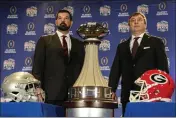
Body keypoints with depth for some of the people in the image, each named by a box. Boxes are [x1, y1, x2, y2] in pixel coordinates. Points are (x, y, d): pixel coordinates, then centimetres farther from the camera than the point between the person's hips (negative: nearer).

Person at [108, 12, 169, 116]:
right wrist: (112, 90, 2)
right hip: (128, 94, 3)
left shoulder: (155, 42, 8)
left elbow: (163, 67, 2)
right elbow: (116, 69, 13)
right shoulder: (122, 46, 19)